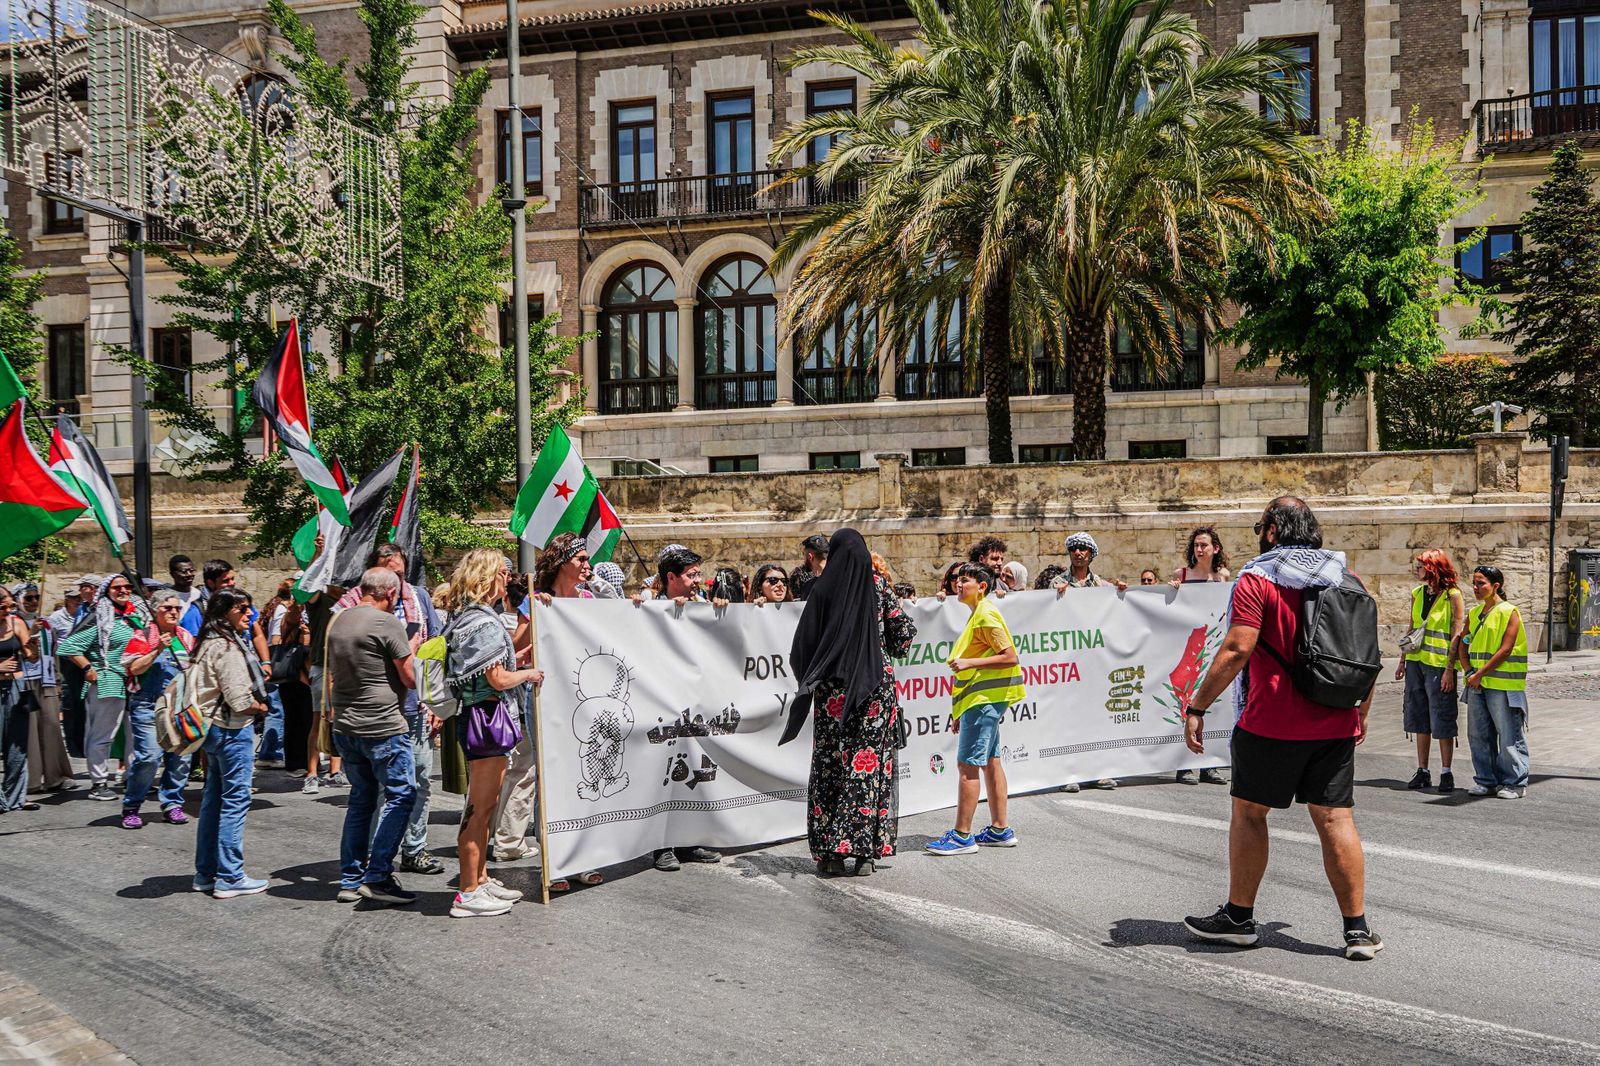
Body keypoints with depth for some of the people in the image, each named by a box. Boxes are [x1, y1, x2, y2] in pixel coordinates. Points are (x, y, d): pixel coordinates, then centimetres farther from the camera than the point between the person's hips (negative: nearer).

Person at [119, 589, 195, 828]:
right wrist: (157, 649, -18)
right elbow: (134, 668, -11)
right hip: (149, 705, -5)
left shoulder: (186, 637, 14)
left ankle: (172, 804, 16)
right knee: (149, 756, -13)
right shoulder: (143, 636, -1)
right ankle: (131, 807, 4)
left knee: (181, 756, 3)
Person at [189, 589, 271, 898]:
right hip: (233, 730, -10)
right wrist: (260, 707, -4)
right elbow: (239, 701, -21)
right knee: (235, 800, -3)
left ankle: (206, 873, 24)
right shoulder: (227, 646, -18)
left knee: (213, 799, 15)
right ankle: (230, 878, 3)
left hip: (214, 729, 10)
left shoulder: (210, 642, 12)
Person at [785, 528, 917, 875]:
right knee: (869, 766, 4)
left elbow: (804, 643, -2)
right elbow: (903, 633, 2)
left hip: (833, 689, -1)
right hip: (876, 685, 1)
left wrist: (810, 680, 12)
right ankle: (864, 851, 3)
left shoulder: (823, 590, -3)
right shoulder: (878, 586, 1)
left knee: (830, 766, 6)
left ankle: (829, 850, 6)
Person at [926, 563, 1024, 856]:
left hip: (983, 700, -11)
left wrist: (970, 663, -23)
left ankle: (962, 836, -6)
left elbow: (1010, 657, -19)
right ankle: (1000, 830, 18)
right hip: (984, 700, 11)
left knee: (967, 764, -9)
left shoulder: (985, 615, -13)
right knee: (989, 762, 12)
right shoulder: (978, 615, 18)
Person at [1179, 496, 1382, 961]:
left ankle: (1238, 917, 18)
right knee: (1336, 820, 8)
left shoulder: (1257, 579, -9)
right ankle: (1357, 928, 10)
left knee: (1249, 813, 9)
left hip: (1272, 724, -5)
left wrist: (1197, 706, -11)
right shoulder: (1345, 578, 9)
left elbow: (1237, 650, -17)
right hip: (1335, 726, 5)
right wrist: (1362, 712, 24)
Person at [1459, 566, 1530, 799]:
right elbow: (1463, 645, 14)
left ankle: (1515, 783, 9)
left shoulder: (1509, 613, -8)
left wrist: (1480, 673, -15)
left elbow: (1505, 650, -14)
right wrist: (1469, 672, -2)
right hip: (1477, 684, 7)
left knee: (1509, 736, -1)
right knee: (1479, 735, 9)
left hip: (1502, 686, -7)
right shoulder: (1474, 613, 13)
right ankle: (1486, 781, 19)